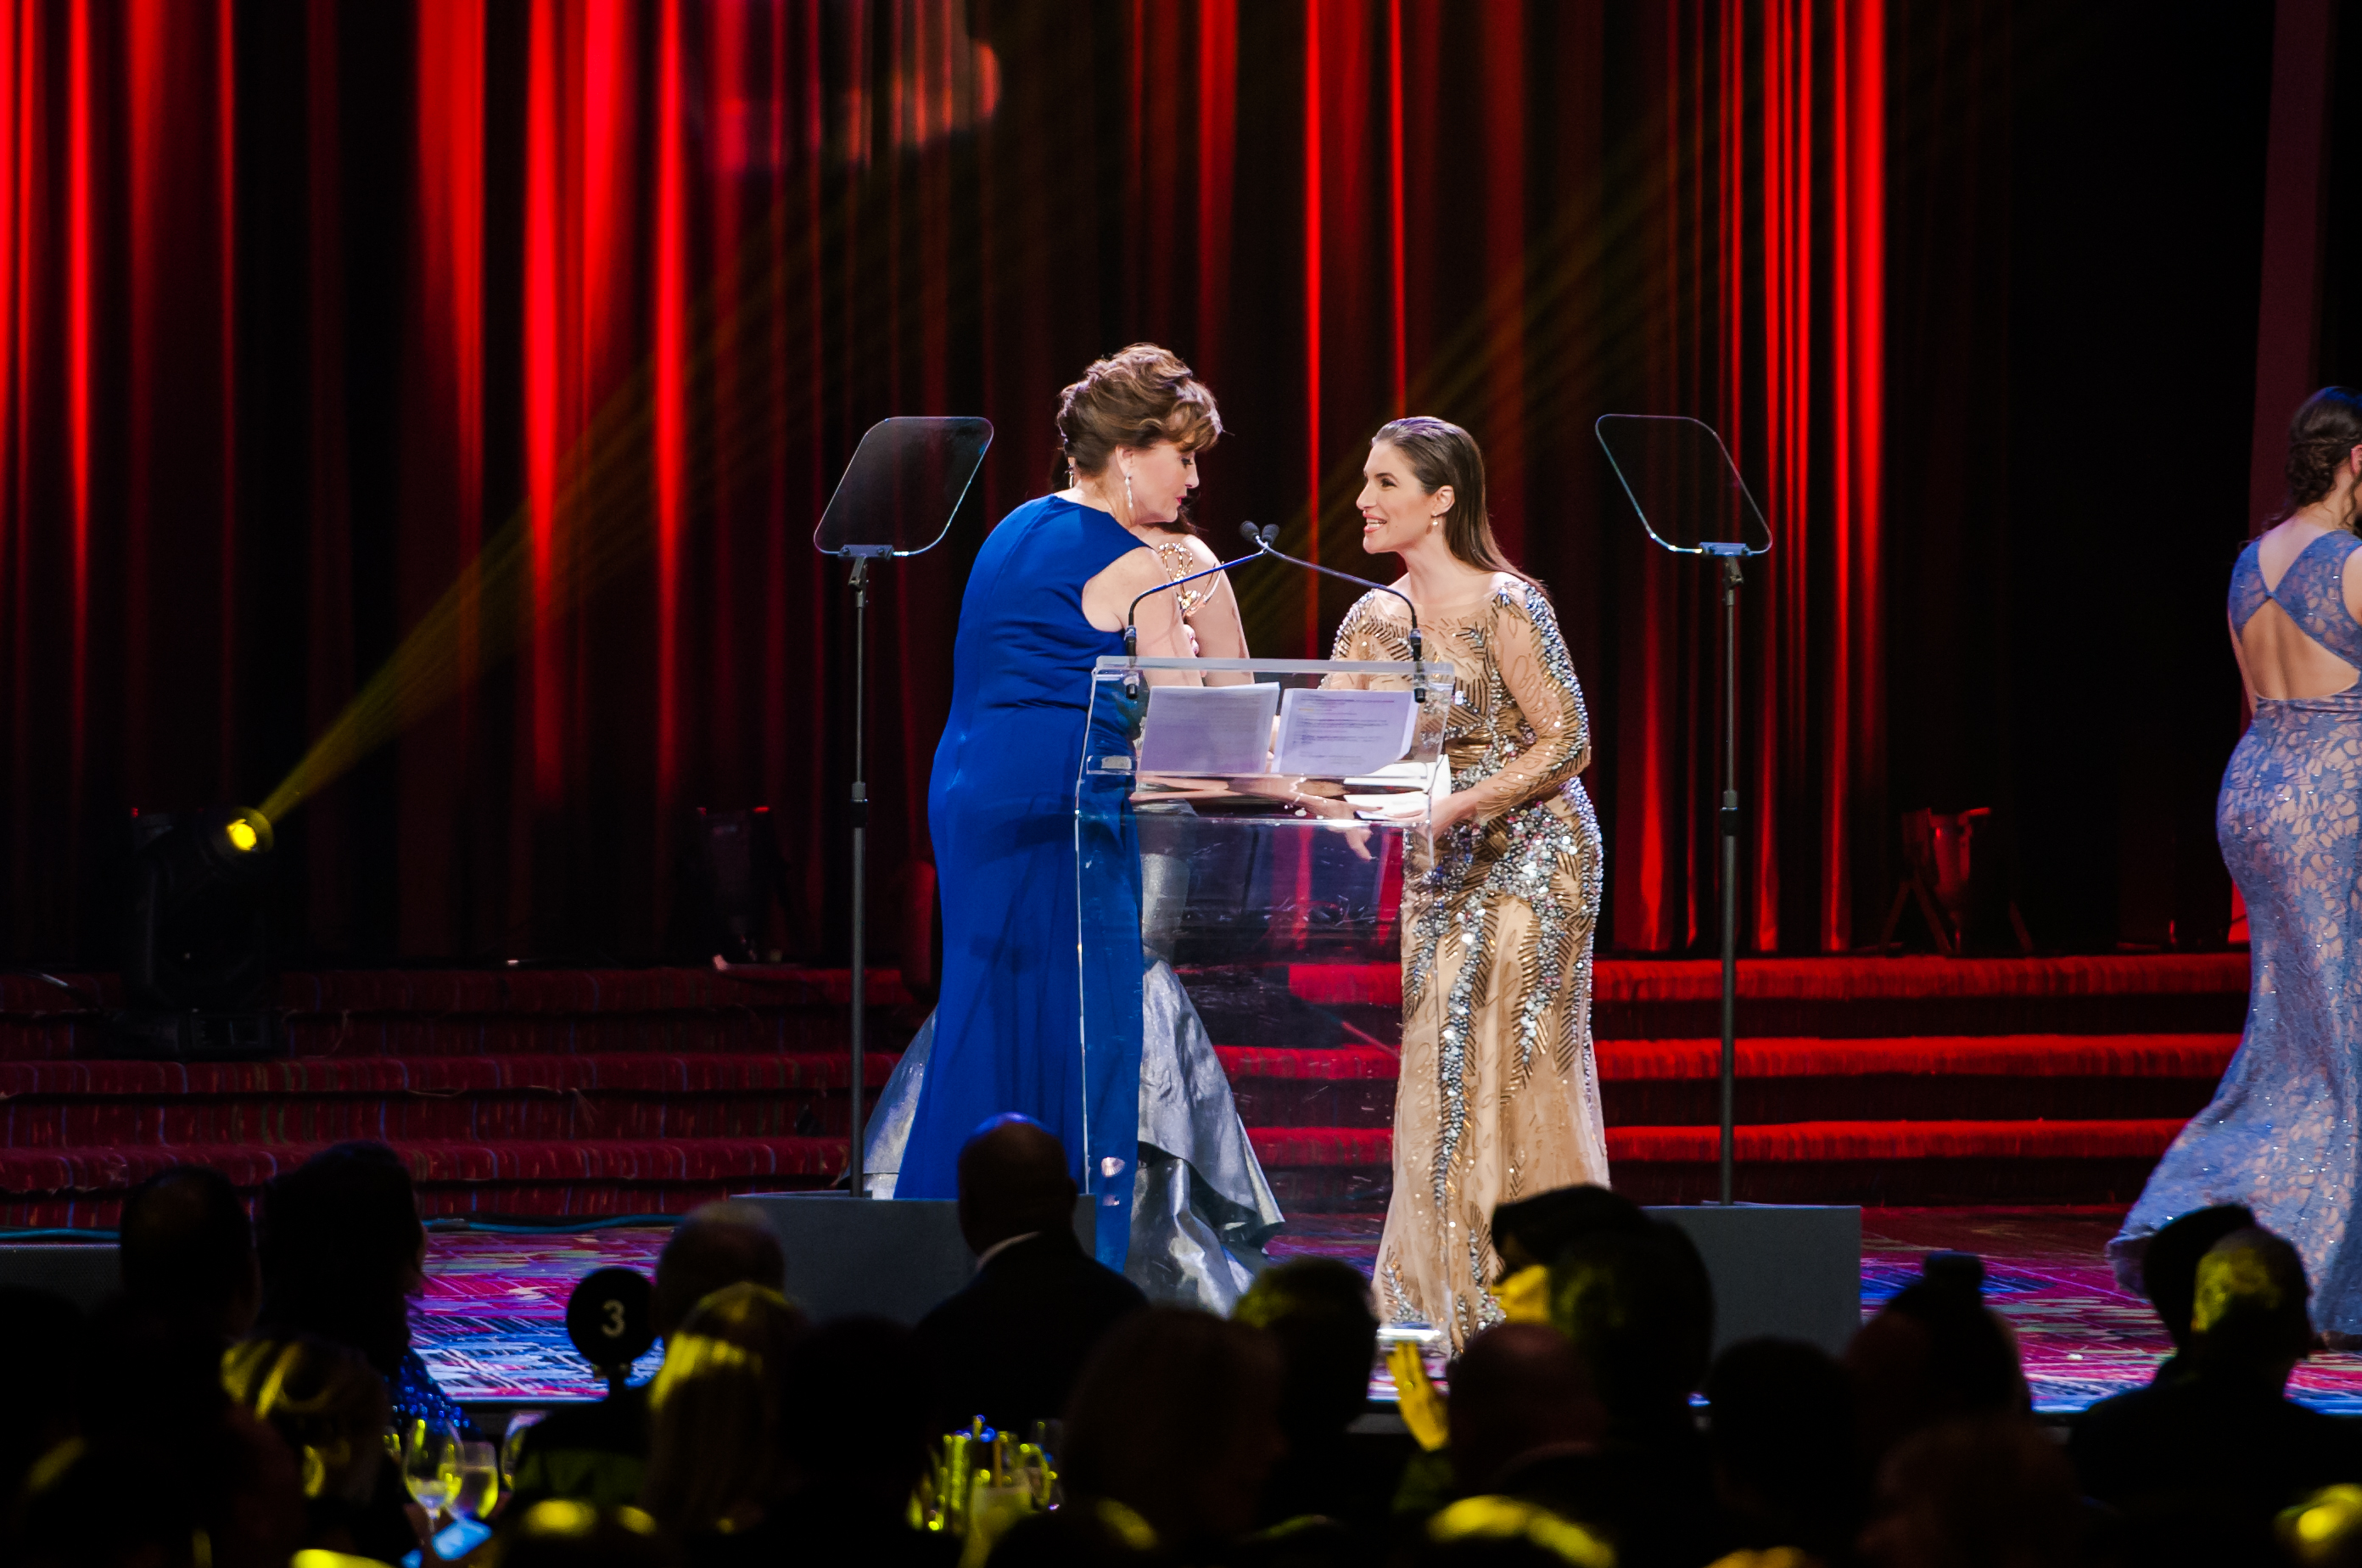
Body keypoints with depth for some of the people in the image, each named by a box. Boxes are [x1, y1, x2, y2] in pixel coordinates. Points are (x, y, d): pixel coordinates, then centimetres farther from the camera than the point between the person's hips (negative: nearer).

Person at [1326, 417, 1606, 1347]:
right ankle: (1448, 1292, 7)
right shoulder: (1375, 622, 6)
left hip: (1528, 847, -7)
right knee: (1439, 1061, 3)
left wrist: (1454, 809, -23)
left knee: (1516, 1058, -8)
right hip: (1442, 863, 7)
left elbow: (1566, 743, -15)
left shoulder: (1505, 607, -14)